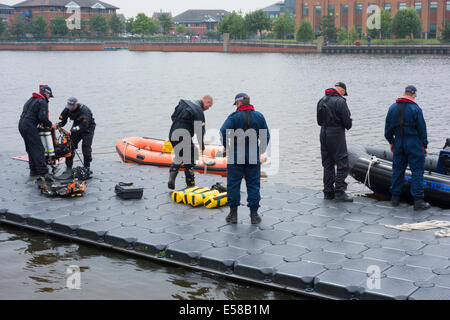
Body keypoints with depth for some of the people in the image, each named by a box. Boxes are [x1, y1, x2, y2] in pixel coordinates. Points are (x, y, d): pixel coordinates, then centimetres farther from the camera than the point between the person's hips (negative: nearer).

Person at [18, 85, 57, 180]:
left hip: (22, 125, 10)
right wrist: (50, 125, -2)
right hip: (29, 126, -10)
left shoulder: (31, 99, 22)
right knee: (38, 150, -12)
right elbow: (43, 117, -17)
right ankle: (43, 173, -18)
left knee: (31, 149, 17)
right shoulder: (42, 102, -8)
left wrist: (39, 122, 12)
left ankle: (34, 171, 22)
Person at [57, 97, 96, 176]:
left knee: (86, 147, -15)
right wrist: (58, 125, -31)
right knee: (70, 145, -6)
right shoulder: (67, 109, -13)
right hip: (76, 126, 5)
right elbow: (62, 119, -7)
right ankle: (69, 168, 0)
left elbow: (83, 126, -39)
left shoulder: (84, 110, -32)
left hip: (88, 128, -5)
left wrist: (71, 132, -46)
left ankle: (87, 168, -3)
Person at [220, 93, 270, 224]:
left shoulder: (234, 116, -7)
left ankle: (233, 213, 9)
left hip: (235, 155, -3)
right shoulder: (259, 116, 5)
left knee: (233, 184, 7)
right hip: (253, 156, 3)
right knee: (253, 184, 8)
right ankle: (254, 214, 8)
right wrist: (261, 149, 16)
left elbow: (223, 132, -17)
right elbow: (266, 136, 6)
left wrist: (226, 147, -5)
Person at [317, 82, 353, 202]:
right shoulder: (340, 101, -12)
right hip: (336, 135, -7)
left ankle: (328, 192, 15)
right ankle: (339, 191, -6)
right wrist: (348, 126, 7)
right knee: (342, 164, -2)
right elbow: (347, 121, -12)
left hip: (323, 134, 7)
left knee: (328, 165, 12)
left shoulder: (321, 101, 11)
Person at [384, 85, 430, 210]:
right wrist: (425, 145, 2)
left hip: (398, 143, 5)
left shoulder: (393, 108, 4)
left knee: (397, 169, 14)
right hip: (414, 144, -5)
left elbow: (388, 129, 10)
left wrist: (391, 142, 22)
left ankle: (395, 198, 19)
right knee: (417, 171, -1)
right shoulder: (416, 109, -10)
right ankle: (418, 201, -4)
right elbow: (422, 129, -7)